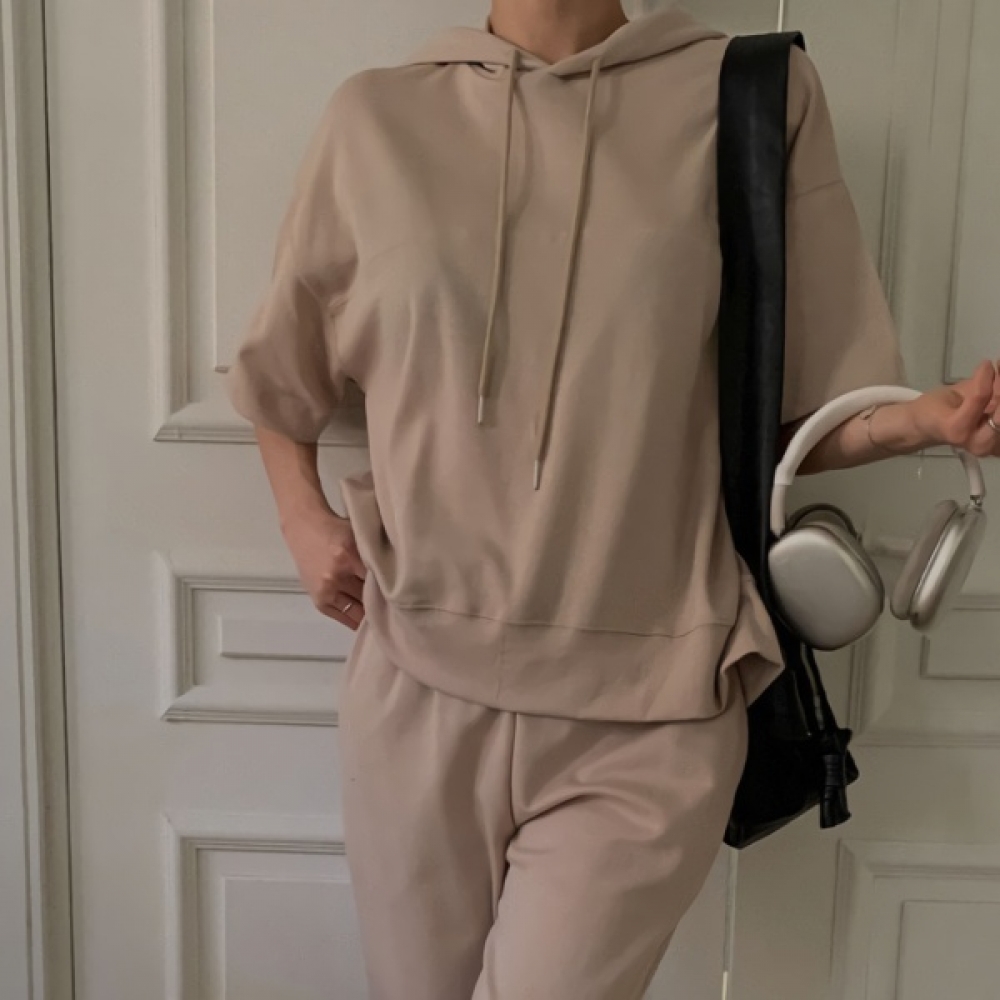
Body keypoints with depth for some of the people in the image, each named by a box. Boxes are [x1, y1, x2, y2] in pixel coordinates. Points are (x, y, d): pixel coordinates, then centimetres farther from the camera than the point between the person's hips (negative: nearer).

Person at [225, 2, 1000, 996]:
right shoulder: (375, 118, 4)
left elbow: (793, 413, 3)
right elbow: (279, 372, 19)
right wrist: (302, 518, 5)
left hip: (647, 711, -2)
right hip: (420, 691, 2)